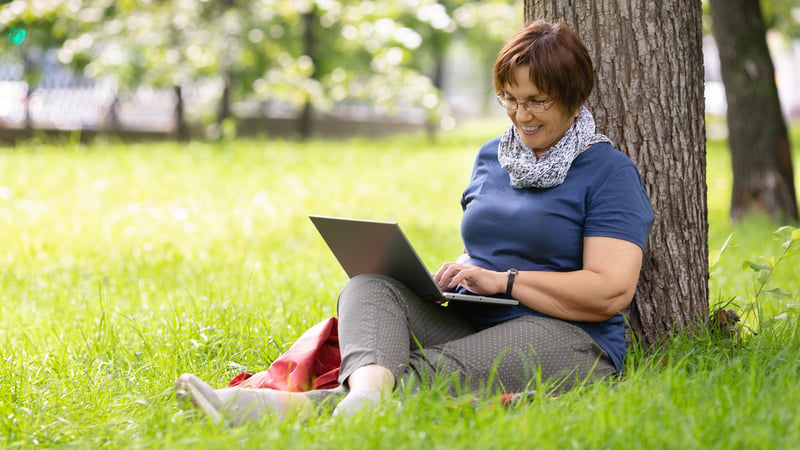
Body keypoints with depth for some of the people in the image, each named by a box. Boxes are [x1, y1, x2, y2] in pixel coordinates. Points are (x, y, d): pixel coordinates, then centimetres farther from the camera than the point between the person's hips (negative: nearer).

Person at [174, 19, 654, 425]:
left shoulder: (609, 171, -2)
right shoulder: (491, 156, 20)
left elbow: (612, 290, -13)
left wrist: (502, 281, -15)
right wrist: (455, 273, 5)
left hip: (567, 338, -6)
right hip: (470, 325, 7)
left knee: (438, 373, -35)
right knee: (370, 287, -20)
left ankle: (307, 404, -58)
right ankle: (366, 388, -54)